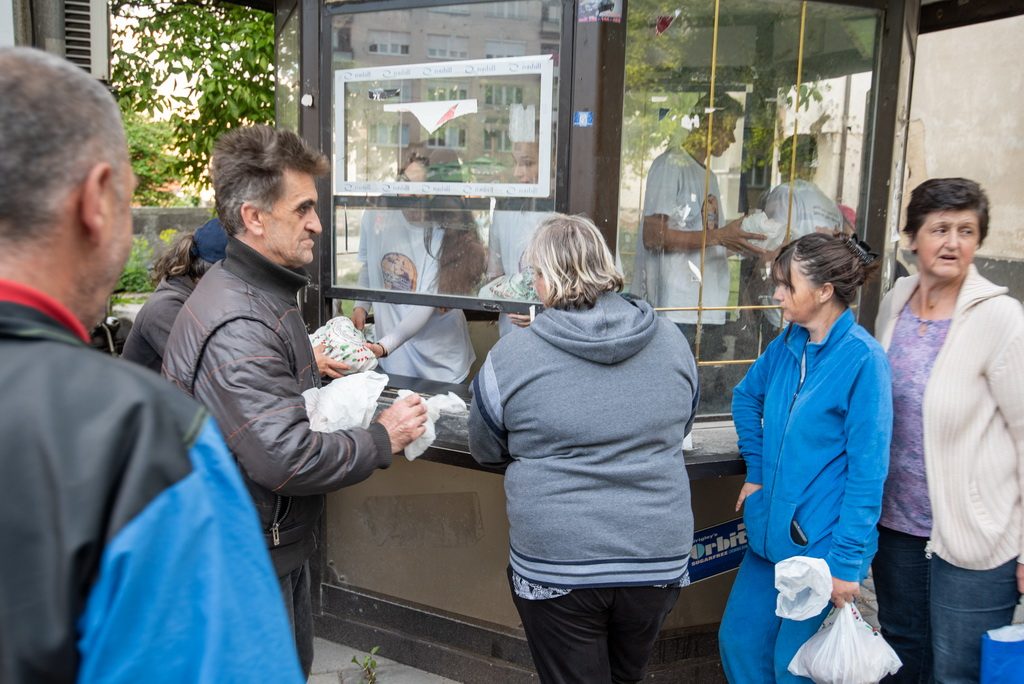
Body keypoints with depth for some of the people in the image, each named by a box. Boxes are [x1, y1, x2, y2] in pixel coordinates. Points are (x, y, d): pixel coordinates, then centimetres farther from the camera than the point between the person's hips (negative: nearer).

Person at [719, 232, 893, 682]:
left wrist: (848, 562, -17)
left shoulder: (863, 359, -19)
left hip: (822, 544, -7)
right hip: (771, 532, 7)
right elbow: (746, 397, 20)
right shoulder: (788, 343, 2)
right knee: (738, 641, 15)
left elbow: (867, 471, -19)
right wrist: (756, 471, 10)